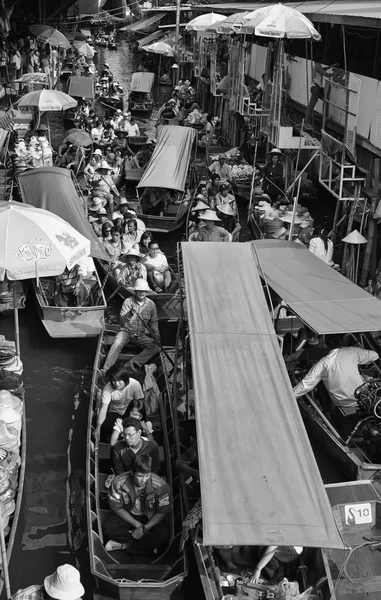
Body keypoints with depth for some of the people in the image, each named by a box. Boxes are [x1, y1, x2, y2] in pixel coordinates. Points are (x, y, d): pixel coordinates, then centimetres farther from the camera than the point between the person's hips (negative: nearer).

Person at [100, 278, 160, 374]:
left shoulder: (151, 304, 2)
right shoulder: (128, 301, -5)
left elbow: (153, 323, 11)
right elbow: (121, 319, -14)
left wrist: (156, 336, -2)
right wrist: (129, 314, -34)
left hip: (141, 335, 3)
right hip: (126, 331, -2)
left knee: (155, 347, -22)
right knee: (117, 344, -32)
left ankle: (132, 363, -29)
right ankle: (105, 369, -35)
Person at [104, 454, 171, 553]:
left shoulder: (160, 485, -25)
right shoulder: (119, 483, -23)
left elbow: (163, 511, -15)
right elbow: (116, 508, -12)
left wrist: (144, 528, -23)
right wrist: (137, 524, -18)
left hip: (151, 518, -1)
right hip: (127, 516, 1)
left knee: (163, 534, -31)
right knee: (108, 528, -26)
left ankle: (124, 544, -17)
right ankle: (148, 543, -16)